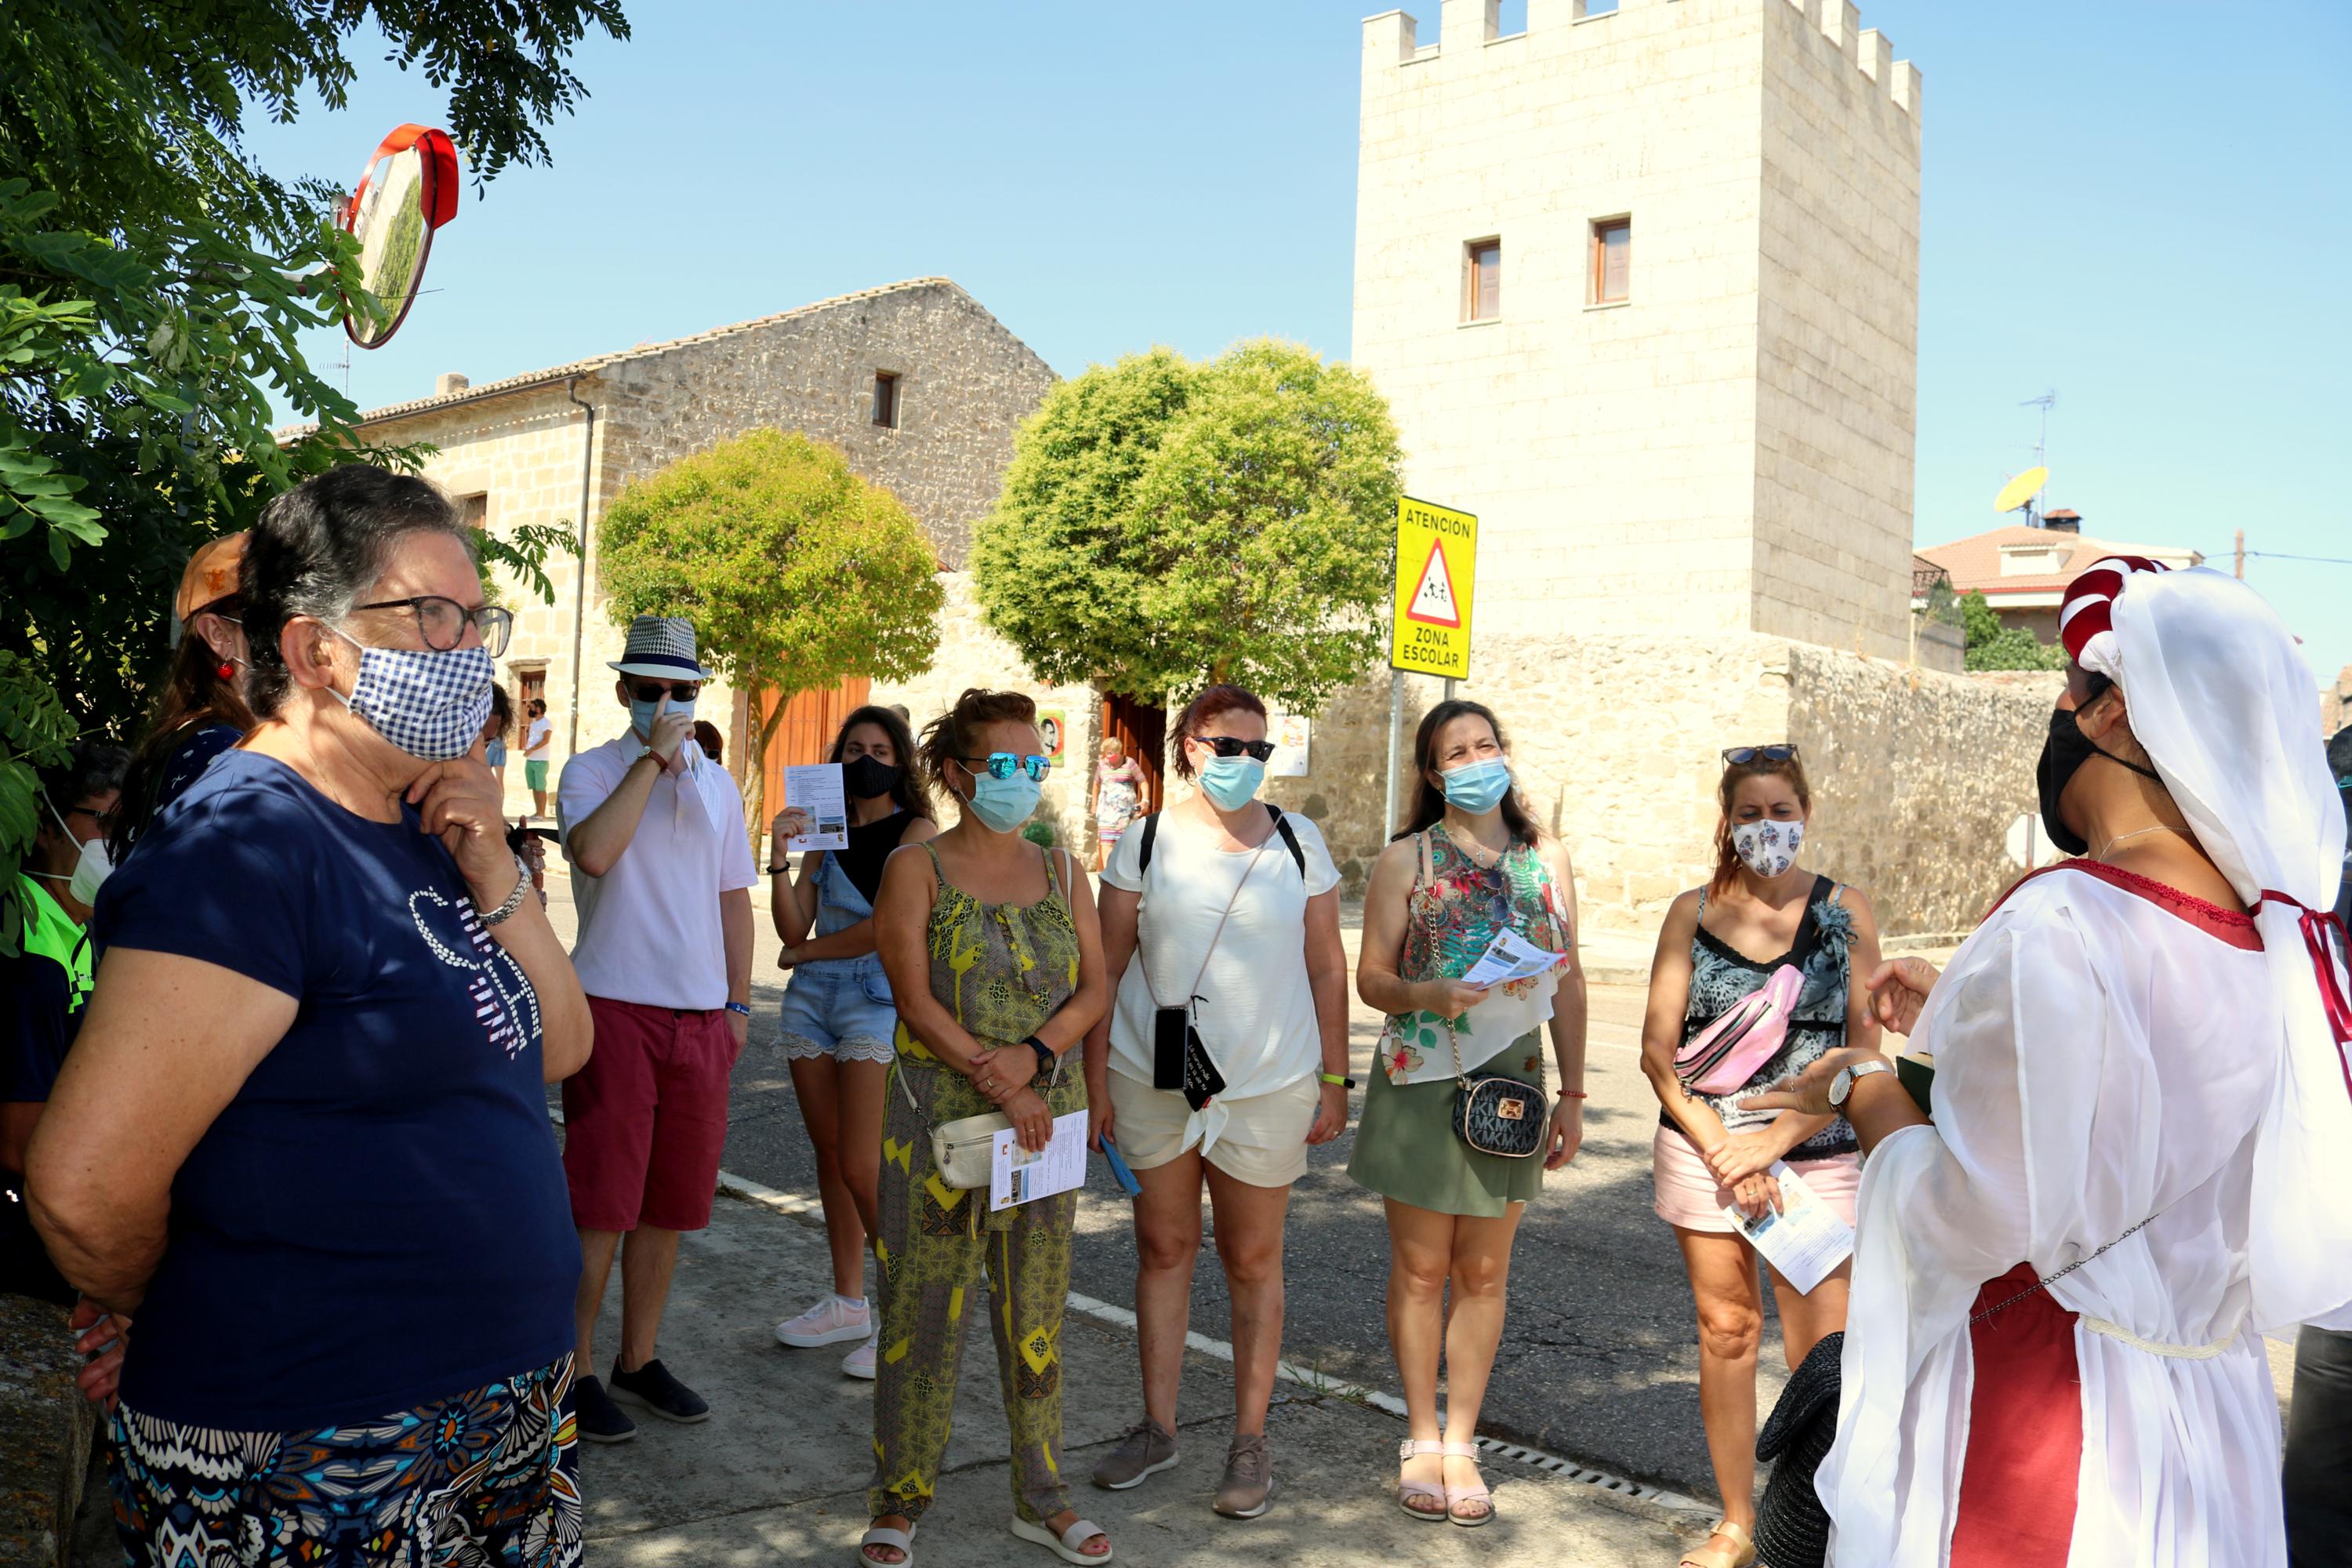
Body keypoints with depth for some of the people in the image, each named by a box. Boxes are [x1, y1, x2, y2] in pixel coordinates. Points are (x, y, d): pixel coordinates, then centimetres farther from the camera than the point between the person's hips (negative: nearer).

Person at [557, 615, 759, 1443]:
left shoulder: (717, 785, 13)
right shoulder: (592, 770, -3)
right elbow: (594, 852, -24)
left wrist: (738, 1002, 12)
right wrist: (653, 757, -18)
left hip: (700, 1013, 5)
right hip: (616, 1007, -5)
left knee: (670, 1200, 11)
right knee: (600, 1201, -1)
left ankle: (639, 1359, 24)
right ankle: (575, 1368, 12)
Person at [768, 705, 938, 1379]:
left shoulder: (915, 832, -4)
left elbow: (887, 926, -14)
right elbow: (793, 926, 4)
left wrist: (805, 953, -3)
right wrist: (781, 854, -9)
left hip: (877, 1003, -6)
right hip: (812, 1001, 6)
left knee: (863, 1168, -10)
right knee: (831, 1159, 10)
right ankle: (848, 1304, 22)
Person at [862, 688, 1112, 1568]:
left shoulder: (1060, 871, 9)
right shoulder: (917, 869, -2)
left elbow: (1094, 990, 4)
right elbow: (914, 997, -11)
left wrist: (1033, 1056, -14)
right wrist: (994, 1082, -17)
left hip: (1045, 1115, 4)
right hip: (937, 1118, -3)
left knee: (1036, 1313, 10)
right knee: (922, 1310, 3)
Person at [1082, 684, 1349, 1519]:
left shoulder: (1299, 844, 1)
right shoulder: (1146, 843, 0)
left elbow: (1327, 969, 4)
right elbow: (1106, 968, 2)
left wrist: (1334, 1082, 2)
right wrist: (1094, 1078, -1)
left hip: (1267, 1087, 0)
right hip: (1153, 1081, 1)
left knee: (1252, 1263, 7)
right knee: (1164, 1248, 11)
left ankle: (1250, 1441, 19)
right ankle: (1157, 1427, 25)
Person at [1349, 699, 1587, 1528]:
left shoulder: (1548, 858, 6)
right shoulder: (1406, 859, -1)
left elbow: (1569, 982, 8)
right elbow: (1371, 977, -3)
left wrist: (1572, 1096, 5)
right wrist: (1431, 996, -23)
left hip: (1512, 1082, 2)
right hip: (1422, 1081, -2)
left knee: (1484, 1273, 8)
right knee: (1420, 1269, 6)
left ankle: (1461, 1443, 22)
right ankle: (1422, 1439, 22)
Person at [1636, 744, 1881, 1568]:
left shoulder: (1846, 911, 1)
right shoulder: (1694, 912, 4)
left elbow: (1863, 1051, -3)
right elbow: (1658, 1047, 1)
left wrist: (1774, 1140, -12)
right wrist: (1722, 1149, -9)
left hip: (1815, 1154, -1)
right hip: (1704, 1149, 1)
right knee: (1724, 1333, 9)